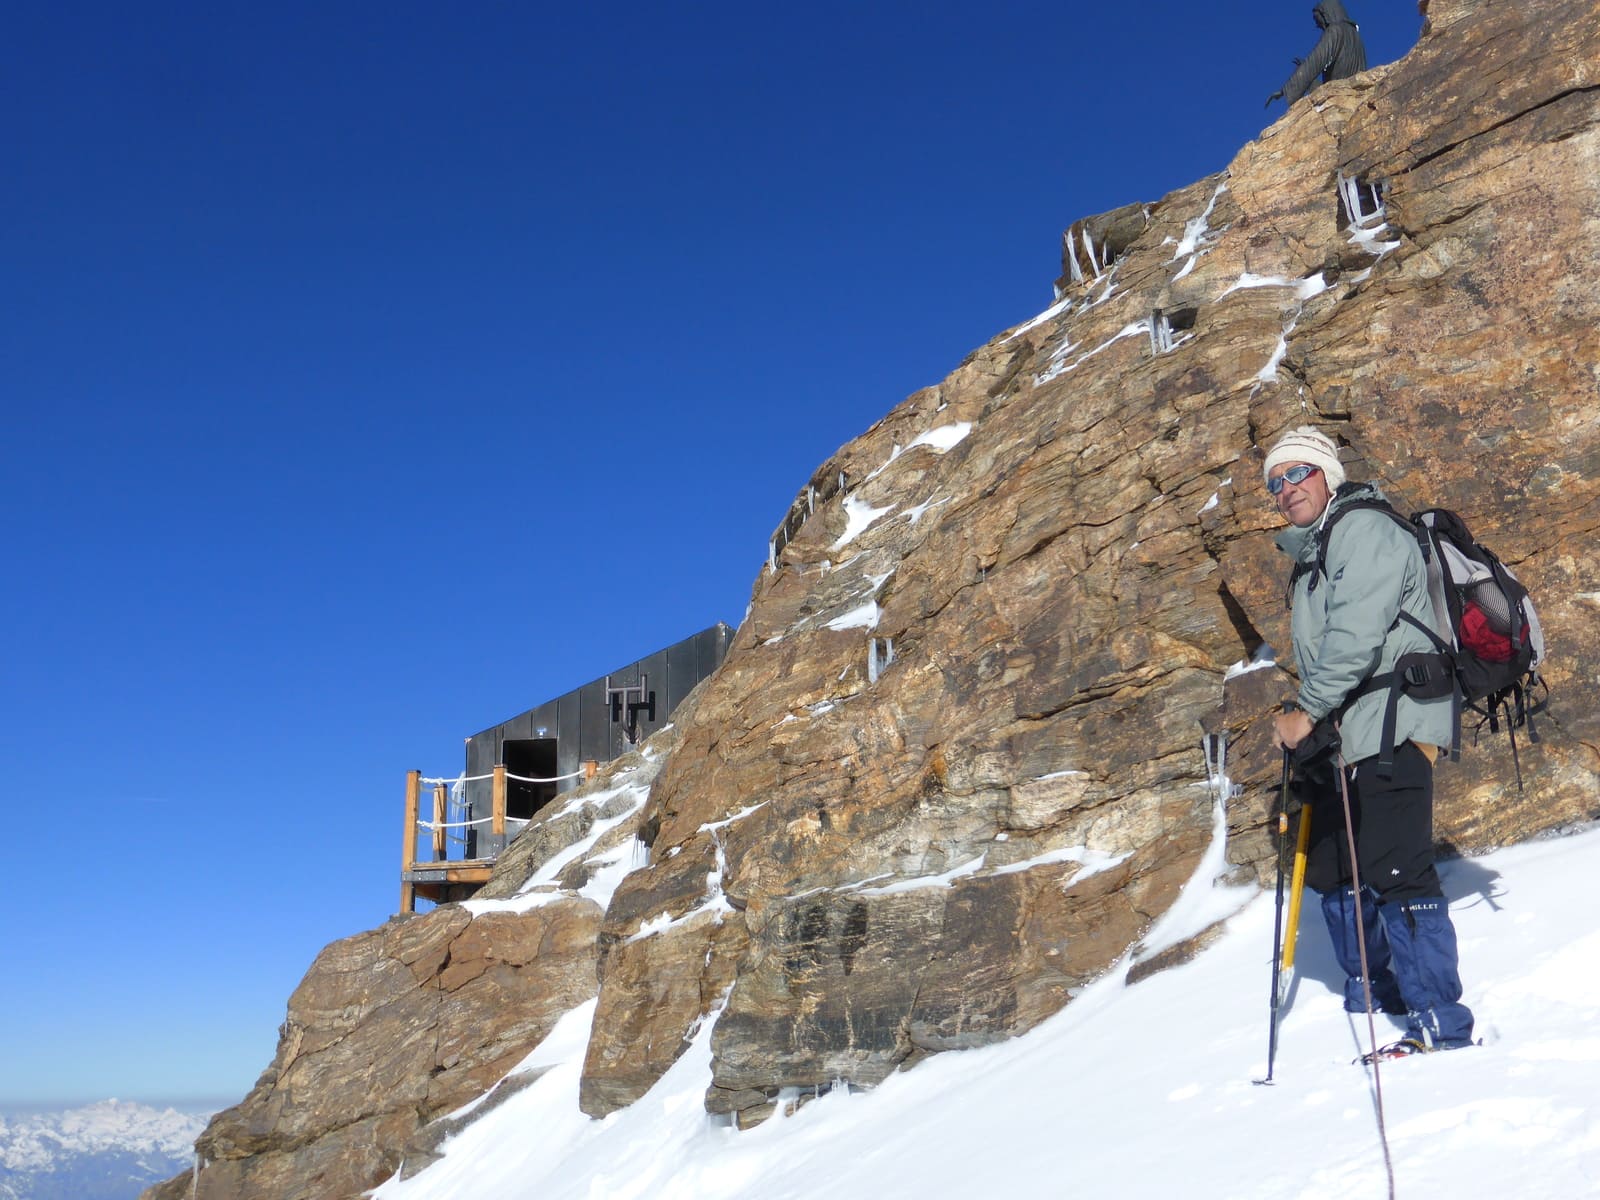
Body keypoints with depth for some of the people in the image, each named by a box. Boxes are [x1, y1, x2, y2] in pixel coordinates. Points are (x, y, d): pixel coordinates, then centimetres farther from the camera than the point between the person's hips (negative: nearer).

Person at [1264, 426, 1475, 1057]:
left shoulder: (1363, 530, -9)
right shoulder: (1311, 556, 22)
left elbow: (1356, 636, -21)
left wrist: (1306, 711, -17)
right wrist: (1308, 721, 17)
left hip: (1390, 725, -10)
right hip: (1339, 736, 10)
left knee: (1394, 870, -14)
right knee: (1331, 869, 17)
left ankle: (1441, 1022, -8)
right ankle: (1369, 997, 34)